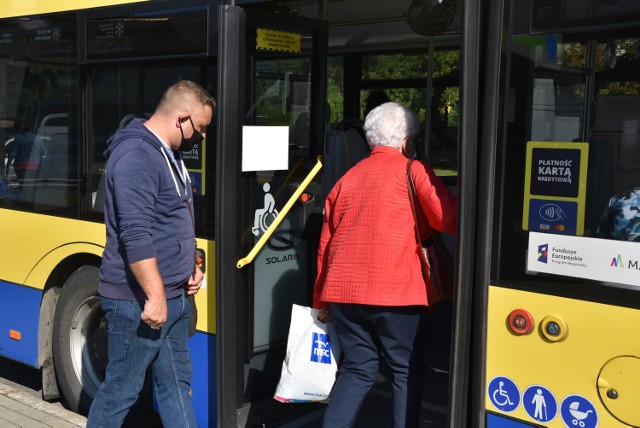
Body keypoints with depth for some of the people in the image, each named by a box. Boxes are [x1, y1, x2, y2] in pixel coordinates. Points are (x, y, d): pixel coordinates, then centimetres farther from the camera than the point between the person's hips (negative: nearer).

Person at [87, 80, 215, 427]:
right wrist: (155, 295, -25)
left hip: (173, 296, 10)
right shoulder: (136, 156, -19)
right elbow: (135, 234, -26)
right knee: (121, 389, 2)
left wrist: (190, 266, 12)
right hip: (140, 300, -10)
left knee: (176, 383, 16)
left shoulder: (168, 154, 13)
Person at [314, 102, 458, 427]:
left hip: (344, 291, 5)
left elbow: (326, 242, 15)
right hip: (396, 290, -5)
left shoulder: (347, 178, 15)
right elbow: (450, 220, -8)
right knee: (408, 371, 9)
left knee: (357, 369, 15)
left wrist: (321, 299, 20)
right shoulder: (412, 171, -1)